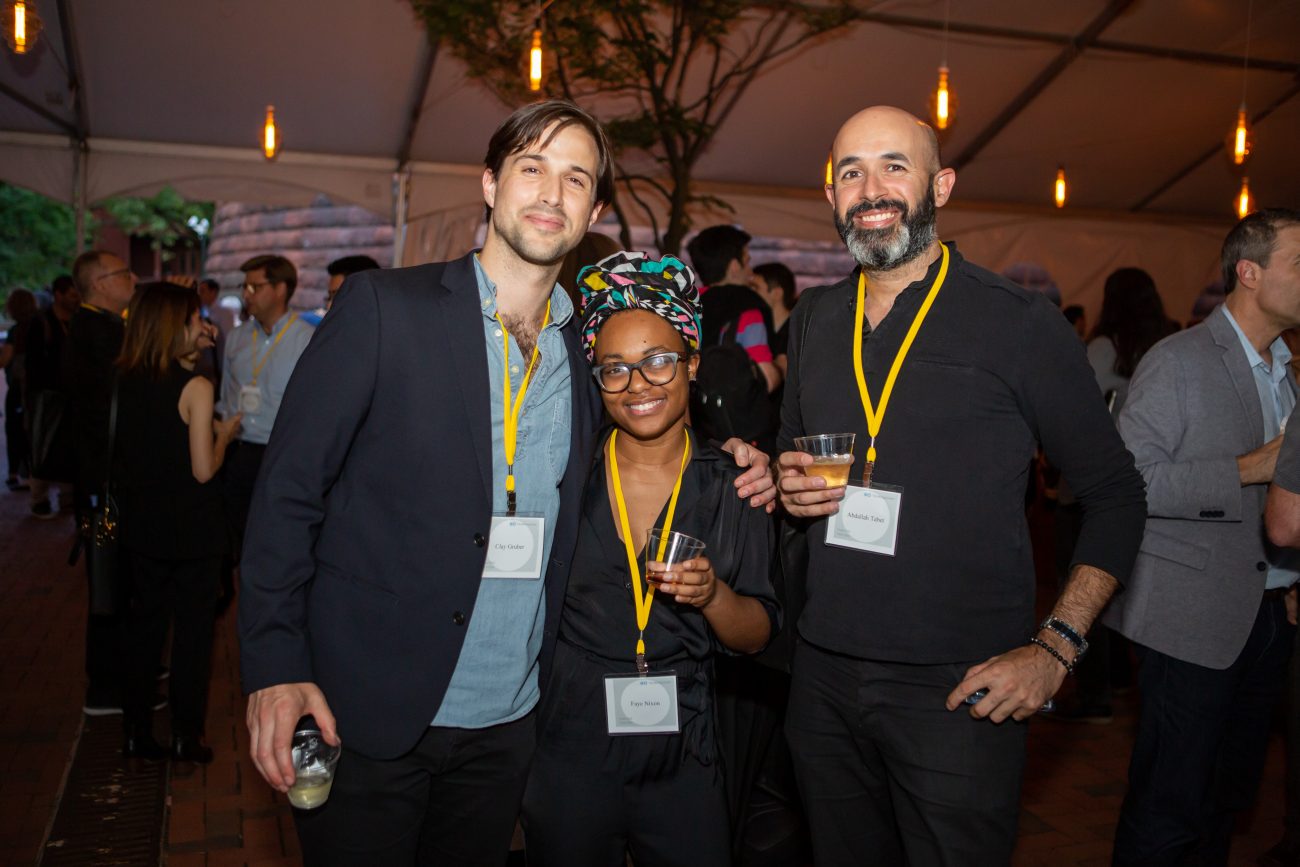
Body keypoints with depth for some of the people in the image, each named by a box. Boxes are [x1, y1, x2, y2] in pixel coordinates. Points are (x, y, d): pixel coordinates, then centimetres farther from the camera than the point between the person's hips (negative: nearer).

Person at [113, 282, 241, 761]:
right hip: (191, 529, -5)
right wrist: (224, 433, -1)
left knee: (145, 622, 16)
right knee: (193, 629, 8)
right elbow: (203, 470, -18)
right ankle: (186, 736, 16)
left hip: (143, 525, 6)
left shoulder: (126, 379, -2)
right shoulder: (196, 387, -18)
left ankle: (136, 732, 24)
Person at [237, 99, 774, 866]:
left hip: (509, 722, 4)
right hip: (369, 715, -4)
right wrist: (277, 667, -15)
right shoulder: (386, 306, -8)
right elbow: (289, 491, -8)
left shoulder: (588, 348, 5)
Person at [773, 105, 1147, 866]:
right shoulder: (814, 320, 8)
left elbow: (1115, 495, -3)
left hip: (959, 689, -4)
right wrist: (790, 485, -1)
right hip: (824, 673, 5)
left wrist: (1056, 647, -12)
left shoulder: (1019, 323, -7)